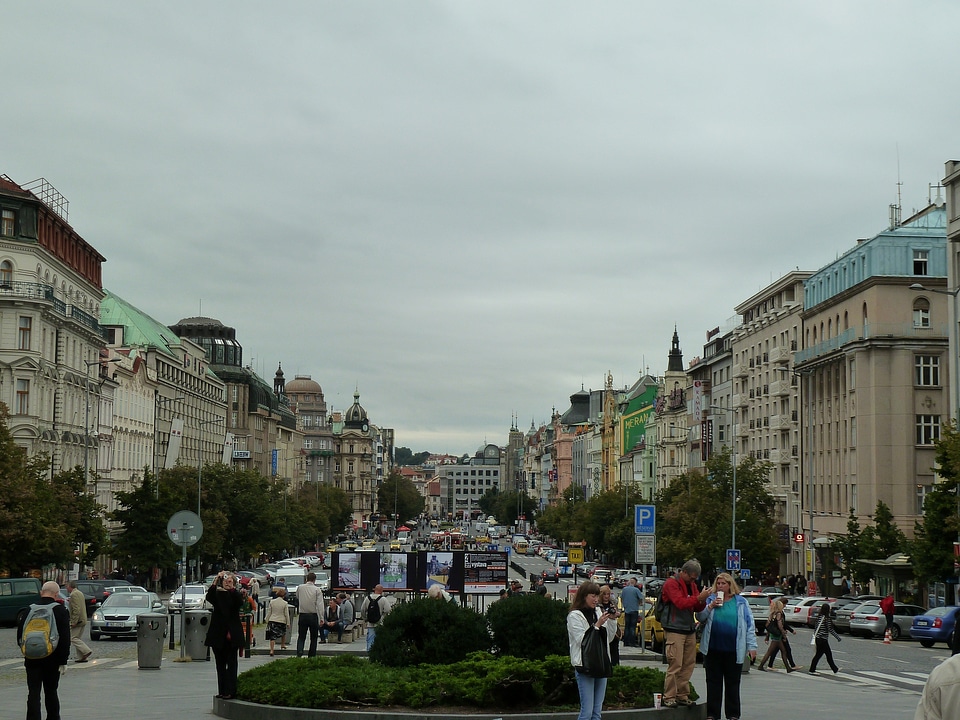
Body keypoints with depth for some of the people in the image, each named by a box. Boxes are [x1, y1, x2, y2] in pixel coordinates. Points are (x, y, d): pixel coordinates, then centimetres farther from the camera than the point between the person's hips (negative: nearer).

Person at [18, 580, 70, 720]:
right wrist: (63, 661, -6)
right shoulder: (61, 611, -6)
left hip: (32, 660, 0)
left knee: (33, 693, 0)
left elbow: (20, 635, 6)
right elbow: (65, 638, -9)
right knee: (51, 692, 14)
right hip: (52, 660, 0)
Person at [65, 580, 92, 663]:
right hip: (83, 620, 10)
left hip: (77, 621, -10)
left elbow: (76, 609, -22)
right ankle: (82, 657, 11)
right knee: (78, 638, 13)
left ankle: (86, 651, -15)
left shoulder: (73, 595, -15)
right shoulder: (80, 593, 17)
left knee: (73, 638, -7)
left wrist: (74, 622, -22)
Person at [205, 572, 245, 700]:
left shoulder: (235, 595, 2)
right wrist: (216, 580, -27)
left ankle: (230, 691, -4)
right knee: (220, 664, 8)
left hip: (232, 635, -2)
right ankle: (222, 691, 13)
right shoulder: (217, 595, 6)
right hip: (218, 634, 2)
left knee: (231, 663, -4)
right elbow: (209, 597, -16)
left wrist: (231, 588, -32)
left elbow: (240, 602, -20)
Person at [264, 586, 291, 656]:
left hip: (272, 621, 1)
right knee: (283, 633, 27)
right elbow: (286, 614, -2)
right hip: (282, 621, -1)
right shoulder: (285, 603, -5)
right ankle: (283, 645, 39)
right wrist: (288, 623, 5)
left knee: (272, 636, -2)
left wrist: (267, 620, 15)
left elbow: (269, 612, 6)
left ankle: (271, 650, -13)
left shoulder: (272, 602, 1)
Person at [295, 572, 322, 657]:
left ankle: (299, 652, -18)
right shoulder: (317, 590, -7)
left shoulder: (300, 588, 1)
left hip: (302, 615, 1)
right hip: (313, 615, -1)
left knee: (301, 637, 6)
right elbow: (319, 605, -11)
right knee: (313, 637, 11)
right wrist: (321, 619, -10)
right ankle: (311, 656, 11)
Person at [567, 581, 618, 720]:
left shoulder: (598, 613, 13)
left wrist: (612, 620, 3)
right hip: (584, 666, -7)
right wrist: (598, 625, -16)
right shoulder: (574, 616, -7)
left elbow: (609, 638, 15)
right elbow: (582, 640, -15)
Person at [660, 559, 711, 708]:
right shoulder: (671, 583, -7)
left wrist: (703, 600, -3)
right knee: (675, 665, -11)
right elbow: (680, 603, -20)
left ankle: (682, 695, 15)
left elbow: (697, 608, 18)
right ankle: (669, 697, -7)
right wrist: (699, 598, -23)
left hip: (690, 630, 8)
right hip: (674, 630, -8)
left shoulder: (691, 584, 18)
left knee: (689, 664, 7)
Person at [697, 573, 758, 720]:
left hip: (734, 650, -1)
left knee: (733, 683, 6)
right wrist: (710, 606, -12)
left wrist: (752, 646, -1)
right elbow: (700, 617, 3)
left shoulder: (741, 602, 6)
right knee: (713, 682, 5)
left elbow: (749, 625, 4)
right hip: (713, 648, 1)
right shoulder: (710, 599, 9)